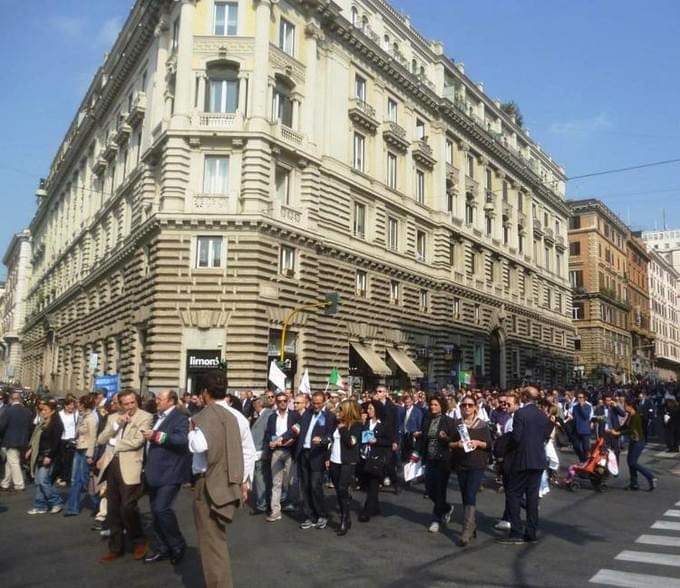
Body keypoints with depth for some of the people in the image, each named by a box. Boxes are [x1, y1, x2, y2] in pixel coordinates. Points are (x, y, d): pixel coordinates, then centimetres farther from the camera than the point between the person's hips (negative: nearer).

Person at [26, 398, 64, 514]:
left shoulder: (56, 424, -14)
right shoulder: (43, 422, 14)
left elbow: (55, 442, -19)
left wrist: (49, 456, -23)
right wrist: (31, 449, 16)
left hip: (48, 456, -9)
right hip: (39, 455, 9)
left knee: (43, 481, -12)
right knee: (38, 482, 9)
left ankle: (57, 502, 1)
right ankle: (40, 506, 15)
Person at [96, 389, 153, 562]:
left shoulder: (145, 417, -5)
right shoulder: (113, 418, 15)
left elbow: (137, 441, -14)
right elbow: (100, 440, 7)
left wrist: (114, 442, -1)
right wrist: (116, 424, -7)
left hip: (129, 467, -6)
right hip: (112, 465, 6)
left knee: (127, 507, -11)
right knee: (112, 509, 11)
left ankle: (139, 541, 12)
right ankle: (116, 547, 24)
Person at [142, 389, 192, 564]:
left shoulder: (180, 418, -11)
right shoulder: (157, 417, 17)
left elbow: (182, 439, -27)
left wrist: (156, 435, -29)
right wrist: (147, 467, 11)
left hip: (170, 473, -9)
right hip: (155, 473, 9)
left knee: (162, 508, -15)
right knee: (155, 511, 13)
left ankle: (178, 545, 4)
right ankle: (161, 548, 25)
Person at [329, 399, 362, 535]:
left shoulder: (356, 425, -8)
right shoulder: (338, 424, 10)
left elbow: (351, 442, -20)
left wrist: (342, 428, -14)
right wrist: (328, 457, 12)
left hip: (348, 462, -6)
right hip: (334, 462, 6)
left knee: (343, 490, -12)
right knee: (338, 491, 9)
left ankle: (344, 521, -2)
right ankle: (345, 518, 24)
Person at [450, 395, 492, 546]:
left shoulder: (482, 425, 1)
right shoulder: (456, 424, 7)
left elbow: (489, 445, 1)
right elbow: (449, 443, 6)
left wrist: (478, 443, -17)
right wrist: (457, 444, -13)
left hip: (477, 465, -3)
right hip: (461, 465, 3)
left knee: (470, 496, -14)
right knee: (465, 497, 9)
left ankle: (466, 532, -15)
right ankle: (472, 527, 23)